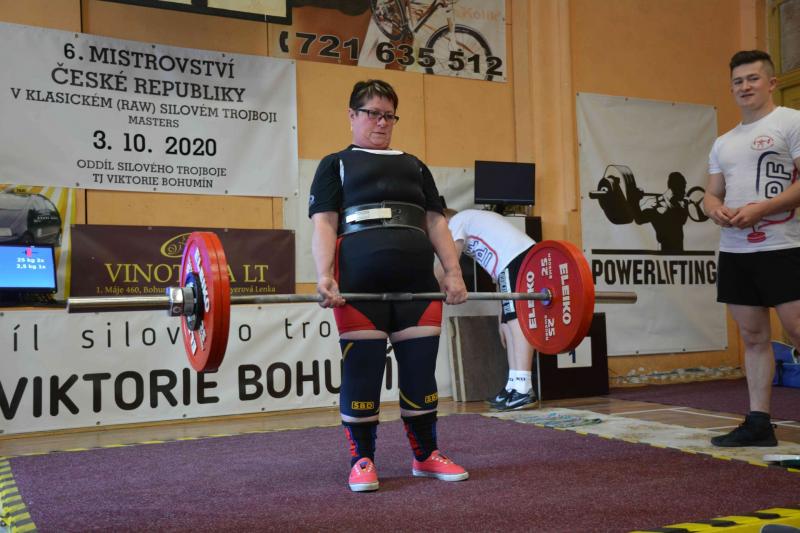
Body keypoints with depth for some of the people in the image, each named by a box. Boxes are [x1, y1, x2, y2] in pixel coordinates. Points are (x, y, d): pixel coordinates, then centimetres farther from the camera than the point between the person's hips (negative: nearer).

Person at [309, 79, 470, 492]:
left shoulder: (414, 166, 25)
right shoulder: (336, 164, 13)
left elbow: (435, 222, 17)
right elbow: (324, 224, 1)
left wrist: (453, 272, 3)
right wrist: (324, 276, -15)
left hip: (418, 284, 4)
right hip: (360, 287, -4)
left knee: (421, 370, 6)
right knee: (362, 372, 0)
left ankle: (426, 455, 20)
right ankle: (362, 461, 12)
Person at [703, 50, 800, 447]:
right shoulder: (723, 143, 20)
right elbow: (711, 194, 19)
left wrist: (760, 208, -20)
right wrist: (716, 210, -5)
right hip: (734, 251, 7)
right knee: (753, 337, 8)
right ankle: (759, 422, 13)